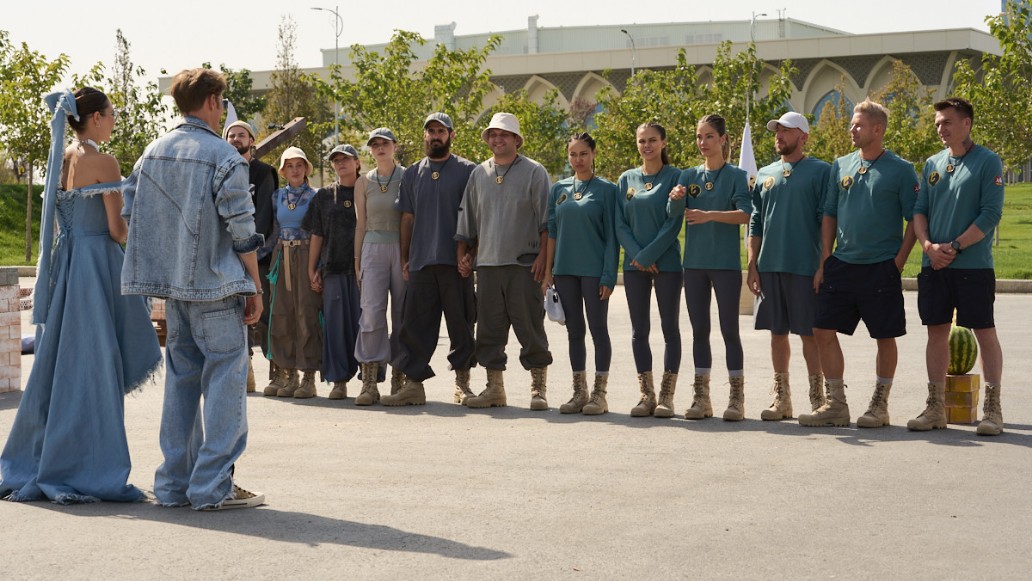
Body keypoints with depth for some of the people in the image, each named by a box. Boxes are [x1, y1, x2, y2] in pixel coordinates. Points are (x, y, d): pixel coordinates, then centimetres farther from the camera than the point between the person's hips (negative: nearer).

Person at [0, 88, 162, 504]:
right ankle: (86, 472, -1)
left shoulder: (59, 161, 12)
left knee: (56, 366, 13)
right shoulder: (103, 163, -11)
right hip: (97, 264, -8)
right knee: (93, 368, -4)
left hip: (63, 264, 8)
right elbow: (117, 229, -12)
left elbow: (61, 220, 16)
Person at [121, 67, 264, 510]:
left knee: (181, 376, 13)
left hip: (172, 283, 7)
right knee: (224, 377, -2)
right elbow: (241, 230, -12)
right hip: (215, 283, -7)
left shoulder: (152, 152, 10)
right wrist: (255, 288, -5)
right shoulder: (223, 157, -11)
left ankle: (174, 483, 15)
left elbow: (130, 213, 12)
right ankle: (212, 486, -5)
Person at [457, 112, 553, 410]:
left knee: (530, 327, -3)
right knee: (489, 329, 6)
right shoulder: (478, 174, 15)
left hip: (523, 264, -4)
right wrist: (463, 256, 13)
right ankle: (494, 388, 14)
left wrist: (542, 256, -11)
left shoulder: (534, 172, 1)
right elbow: (466, 220, 20)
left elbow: (546, 220, -2)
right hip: (487, 263, 5)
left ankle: (539, 388, 4)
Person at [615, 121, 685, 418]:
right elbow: (620, 224, 6)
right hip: (635, 264, 4)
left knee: (670, 328, 0)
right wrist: (637, 256, -8)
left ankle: (667, 396, 3)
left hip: (666, 262, -4)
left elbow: (674, 222, -7)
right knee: (639, 330, 4)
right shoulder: (627, 179, 10)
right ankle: (646, 394, 11)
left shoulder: (674, 177, -1)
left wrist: (648, 256, -13)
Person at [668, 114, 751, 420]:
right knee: (699, 330, 6)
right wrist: (675, 200, -23)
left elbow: (745, 214, -15)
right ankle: (701, 398, 11)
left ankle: (736, 397, 4)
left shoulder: (736, 175, 0)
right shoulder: (689, 176, 11)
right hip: (694, 263, 4)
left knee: (730, 329, -1)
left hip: (725, 263, -4)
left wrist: (710, 215, -29)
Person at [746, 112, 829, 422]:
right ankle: (781, 398, 16)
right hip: (770, 267, 5)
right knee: (777, 331, 9)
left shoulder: (820, 172, -1)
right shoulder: (765, 175, 14)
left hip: (805, 267, -5)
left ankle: (817, 397, 6)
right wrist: (752, 266, 8)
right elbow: (755, 224, 15)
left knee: (809, 332, -2)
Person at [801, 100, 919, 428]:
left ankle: (880, 406, 15)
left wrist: (898, 262, -10)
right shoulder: (841, 167, 10)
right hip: (841, 265, 5)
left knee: (885, 337, 3)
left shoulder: (901, 170, -4)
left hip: (881, 268, -5)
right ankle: (836, 405, 10)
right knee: (823, 331, 1)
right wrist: (824, 262, 7)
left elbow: (914, 220, -4)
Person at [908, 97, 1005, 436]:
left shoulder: (987, 162, -4)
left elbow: (991, 214, -11)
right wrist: (928, 245, -6)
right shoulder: (932, 164, 12)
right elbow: (919, 211, 11)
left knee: (985, 333, -1)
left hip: (974, 265, -5)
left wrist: (954, 247, -15)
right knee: (937, 332, 7)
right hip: (934, 266, 5)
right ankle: (935, 408, 14)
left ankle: (992, 409, 4)